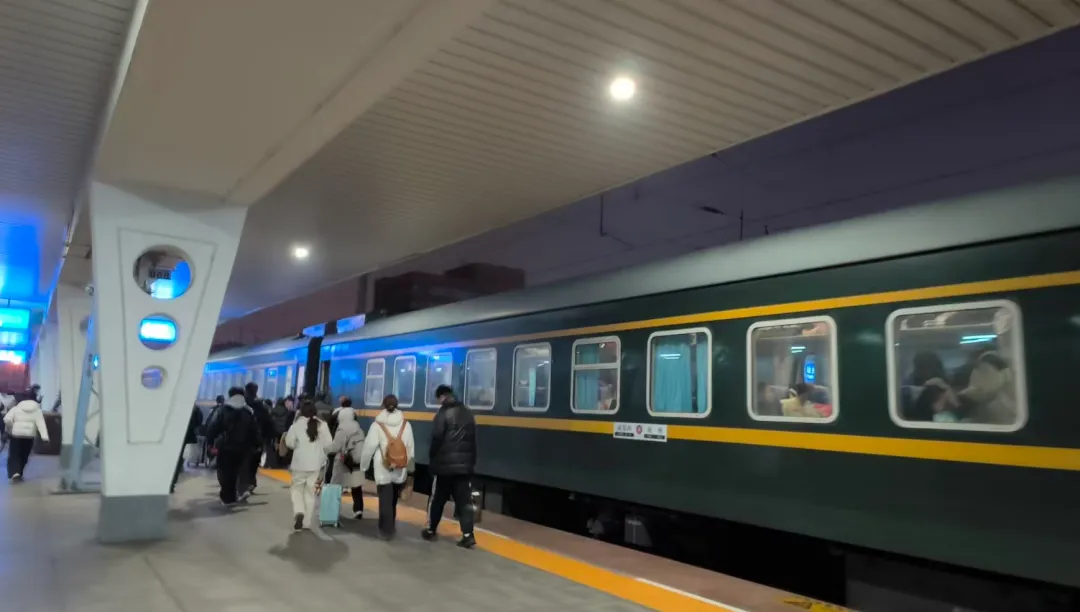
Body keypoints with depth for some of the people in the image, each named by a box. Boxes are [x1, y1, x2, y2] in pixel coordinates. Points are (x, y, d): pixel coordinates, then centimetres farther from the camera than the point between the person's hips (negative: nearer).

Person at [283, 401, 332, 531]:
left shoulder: (297, 424, -7)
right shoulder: (322, 425, -1)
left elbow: (289, 442, -9)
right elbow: (328, 444, -3)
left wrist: (298, 446, 11)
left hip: (300, 462, -2)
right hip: (316, 463, 2)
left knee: (297, 488, 11)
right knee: (310, 491, 11)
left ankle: (299, 512, -14)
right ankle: (307, 521, 13)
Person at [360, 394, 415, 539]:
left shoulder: (377, 425, -7)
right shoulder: (406, 424, 2)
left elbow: (369, 448, -5)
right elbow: (411, 449, 4)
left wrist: (363, 466, 9)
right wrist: (410, 469, 15)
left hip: (383, 471, -3)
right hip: (400, 471, 3)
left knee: (385, 501, 3)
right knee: (393, 501, 20)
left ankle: (386, 530, 3)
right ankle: (390, 527, 32)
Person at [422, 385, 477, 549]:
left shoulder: (443, 414, -11)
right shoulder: (468, 413, 10)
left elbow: (436, 440, -13)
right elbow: (472, 441, 14)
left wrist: (432, 460, 0)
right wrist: (471, 462, 18)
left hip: (445, 465, -5)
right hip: (464, 465, 5)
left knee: (437, 499, 11)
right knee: (464, 501, 3)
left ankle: (431, 530, 23)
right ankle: (468, 535, -4)